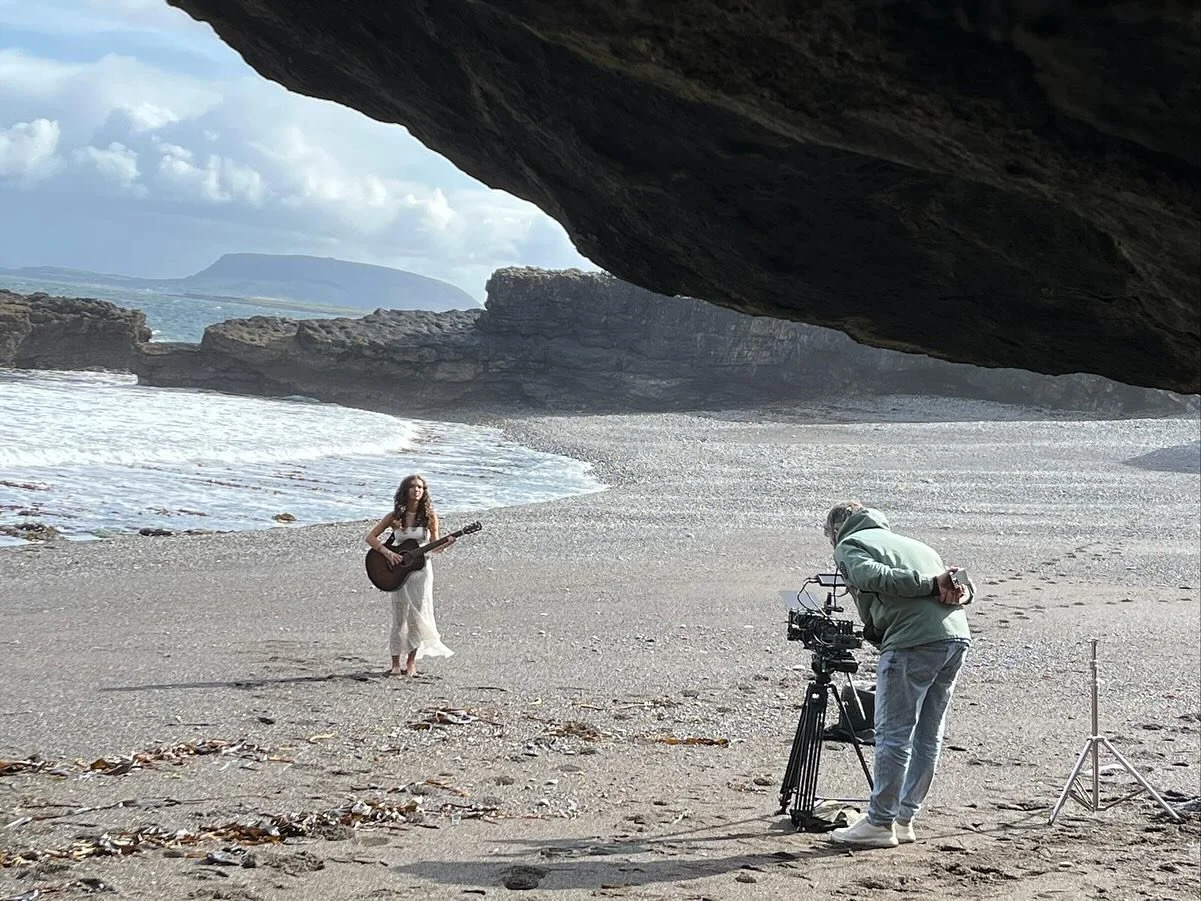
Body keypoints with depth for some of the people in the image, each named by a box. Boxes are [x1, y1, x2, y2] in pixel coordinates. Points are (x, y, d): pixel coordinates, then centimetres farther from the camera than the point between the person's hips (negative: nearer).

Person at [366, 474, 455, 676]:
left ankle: (411, 662, 10)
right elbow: (370, 537, 1)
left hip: (421, 569, 0)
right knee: (399, 616, -1)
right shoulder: (395, 517, -2)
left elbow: (434, 547, 2)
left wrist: (445, 545, -19)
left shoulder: (429, 516, 0)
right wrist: (387, 552, -13)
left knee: (417, 614, -1)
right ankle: (395, 663, 7)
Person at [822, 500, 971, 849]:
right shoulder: (911, 542, 32)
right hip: (957, 636, 7)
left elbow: (874, 576, -13)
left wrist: (931, 584, -10)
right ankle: (904, 820, 20)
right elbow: (962, 584, 21)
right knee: (928, 735, 13)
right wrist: (954, 593, 0)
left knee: (893, 735, -1)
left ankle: (879, 823, 2)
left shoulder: (847, 546, 10)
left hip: (912, 641, -7)